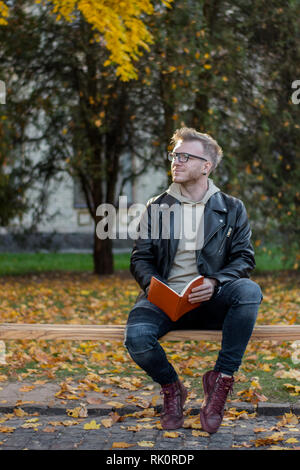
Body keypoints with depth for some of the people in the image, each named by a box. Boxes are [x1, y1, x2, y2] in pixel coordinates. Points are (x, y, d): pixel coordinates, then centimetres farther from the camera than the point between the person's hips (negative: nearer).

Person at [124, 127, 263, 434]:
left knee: (249, 291, -34)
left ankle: (221, 379, -19)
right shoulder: (157, 207, 11)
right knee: (137, 337, -32)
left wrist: (215, 282, -17)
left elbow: (244, 258, 3)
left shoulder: (232, 209, 9)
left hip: (210, 302, 0)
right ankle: (171, 388, 3)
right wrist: (152, 284, -12)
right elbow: (140, 258, 10)